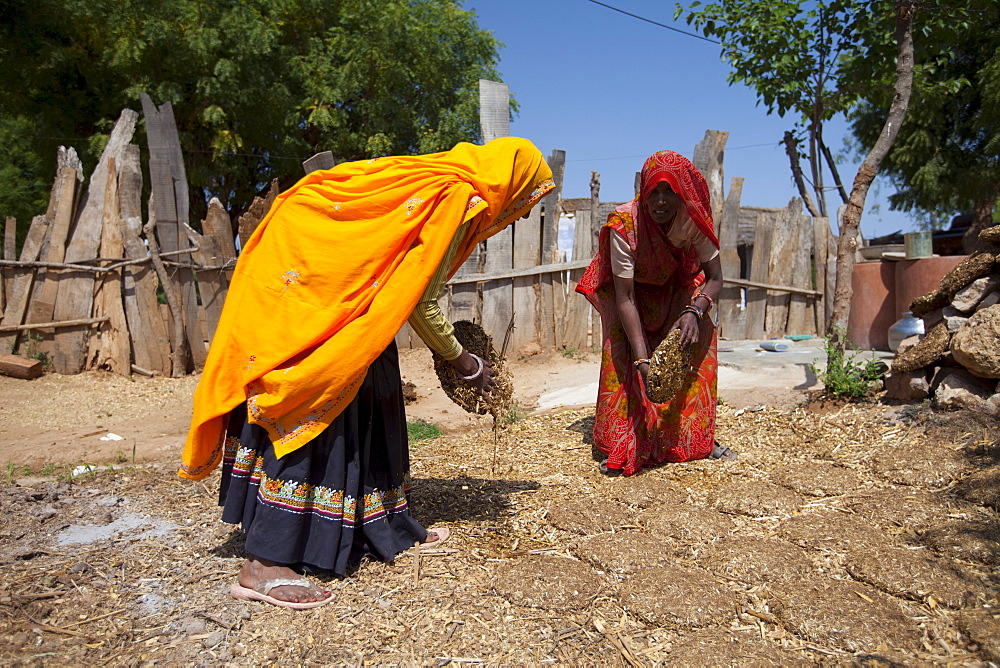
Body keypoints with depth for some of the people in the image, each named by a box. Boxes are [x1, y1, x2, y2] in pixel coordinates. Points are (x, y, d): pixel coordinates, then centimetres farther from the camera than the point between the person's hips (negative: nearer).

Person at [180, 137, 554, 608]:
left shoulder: (436, 186, 15)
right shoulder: (458, 200, -13)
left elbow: (409, 292, 15)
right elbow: (419, 304, -14)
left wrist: (454, 351, 17)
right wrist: (464, 363, 0)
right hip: (314, 285, -10)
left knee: (366, 403, 12)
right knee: (313, 407, -10)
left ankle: (386, 527, 24)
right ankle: (263, 566, -5)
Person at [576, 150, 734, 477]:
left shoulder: (694, 219, -26)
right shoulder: (624, 224, -34)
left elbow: (714, 278, -19)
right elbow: (624, 299, -34)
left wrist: (695, 311, -41)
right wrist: (642, 359, -42)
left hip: (675, 288, 3)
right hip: (631, 289, -3)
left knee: (701, 331, -17)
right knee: (622, 348, -24)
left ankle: (697, 437, -4)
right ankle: (620, 447, -17)